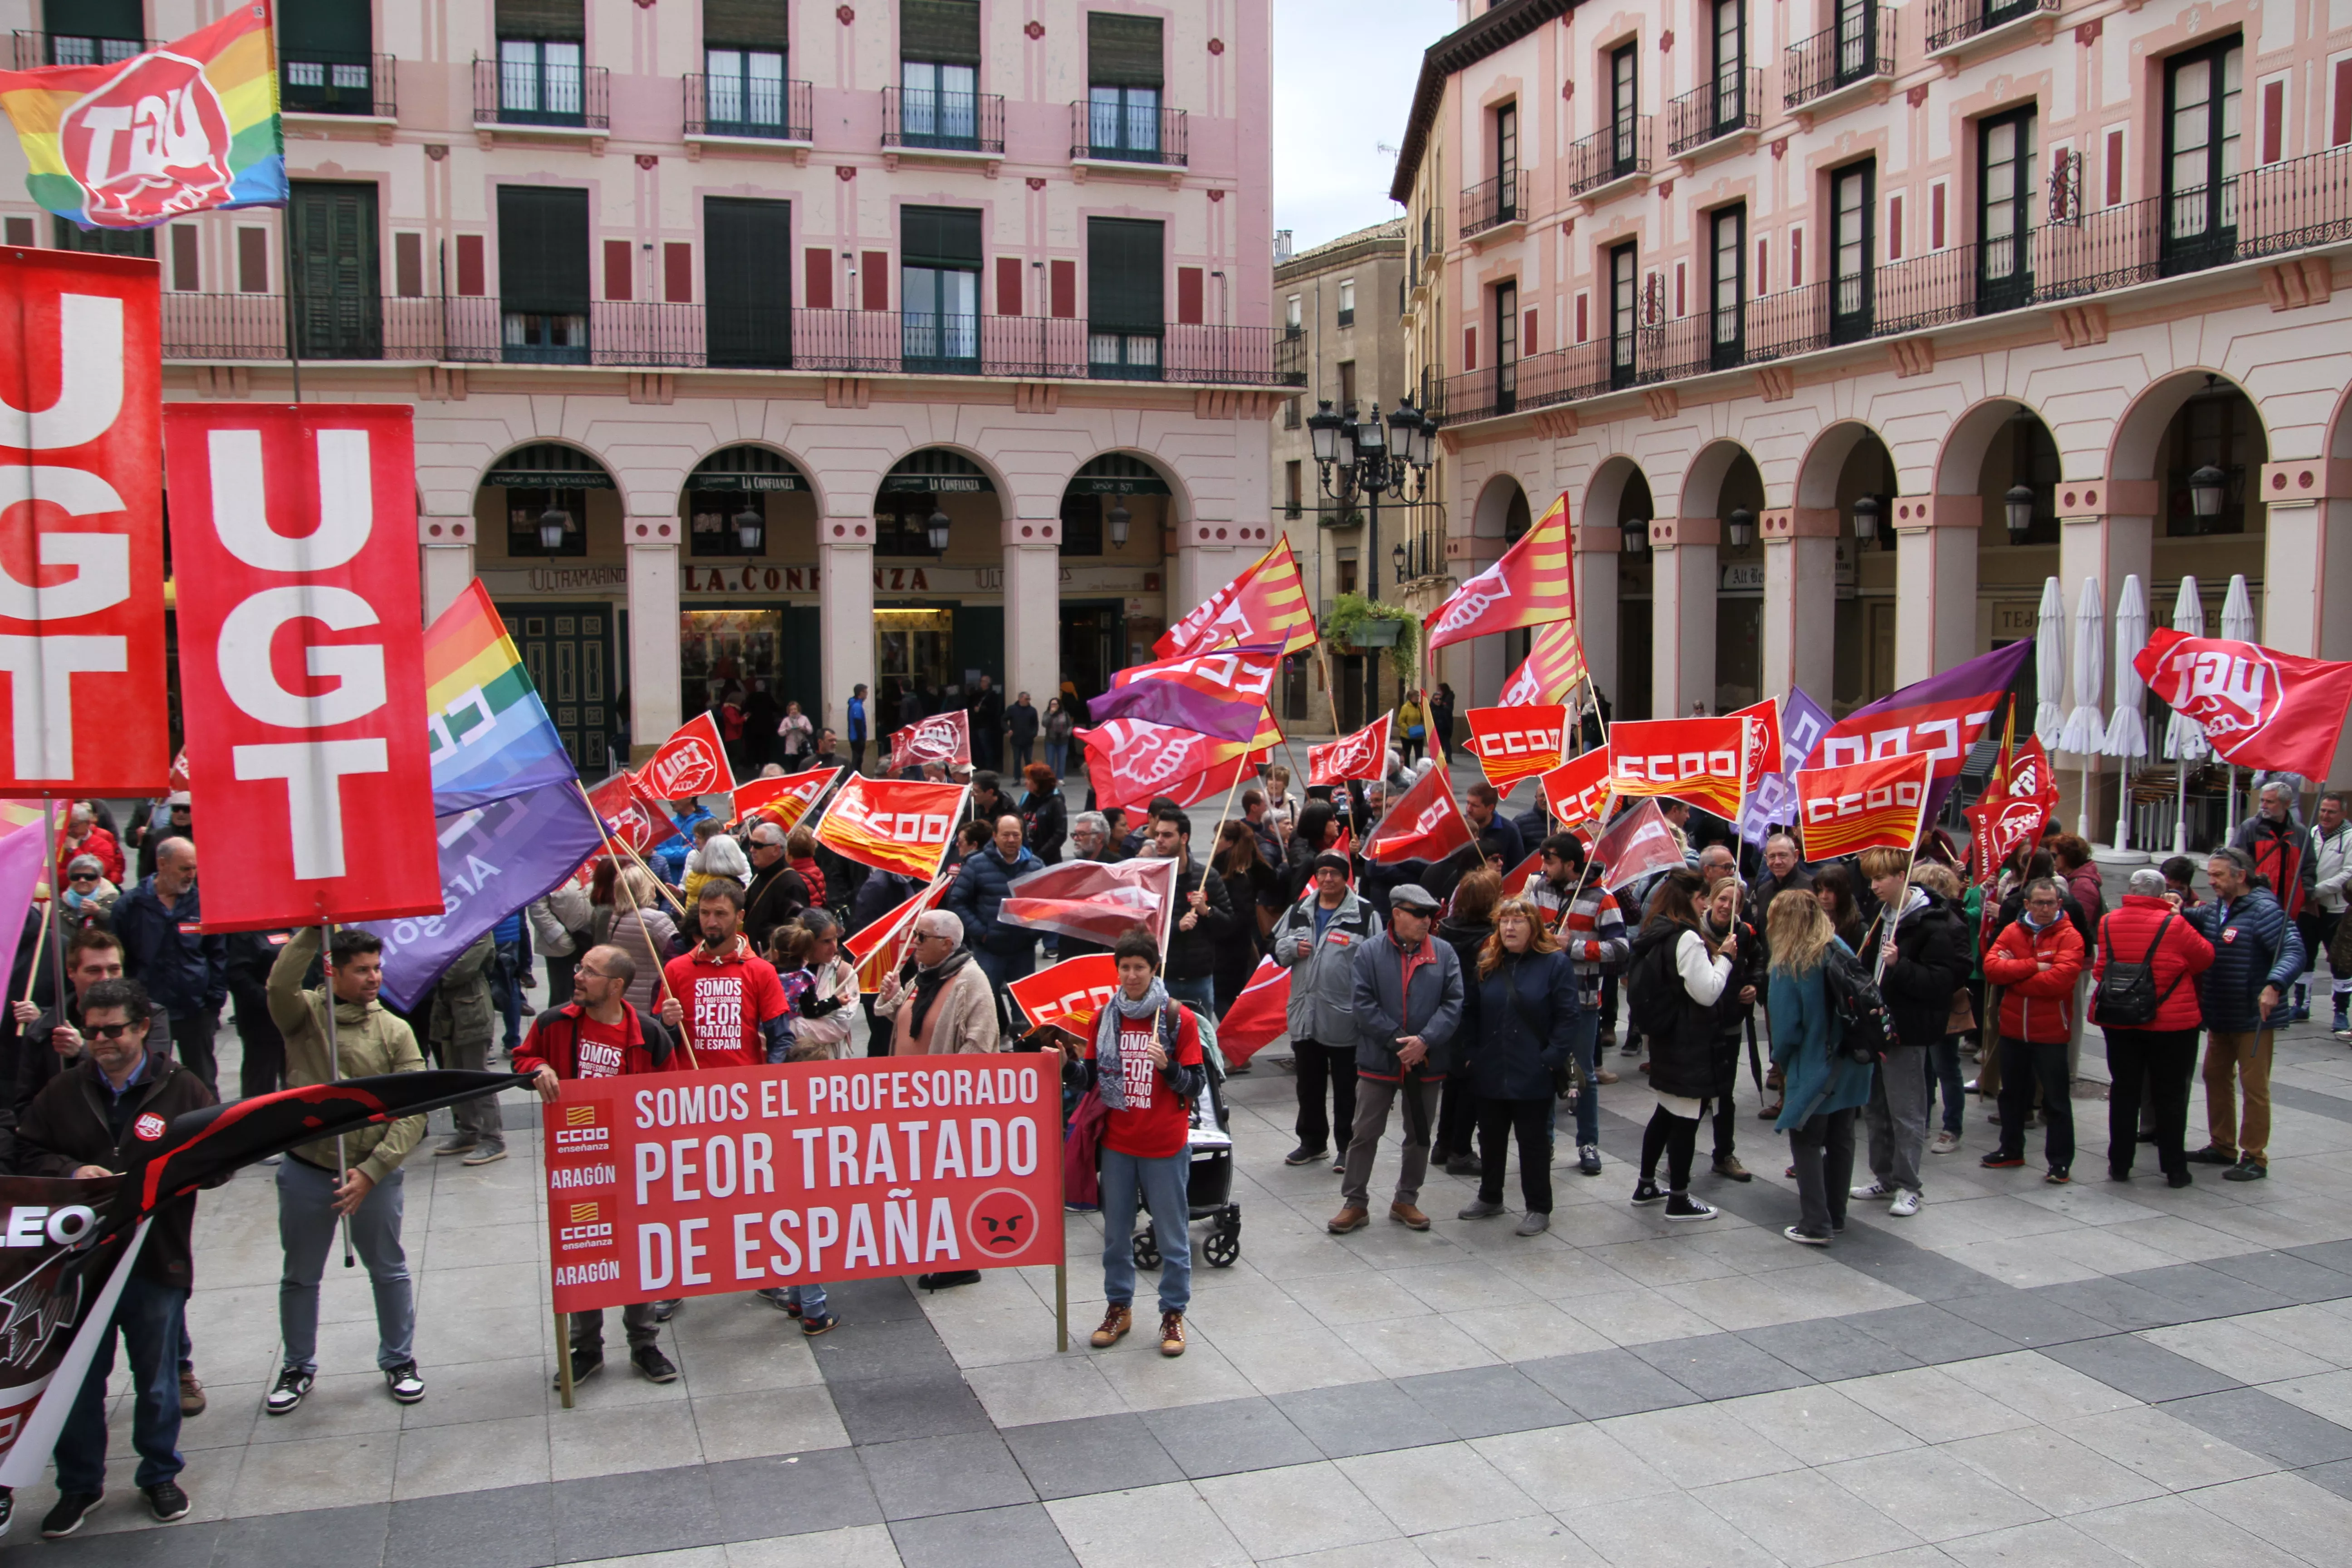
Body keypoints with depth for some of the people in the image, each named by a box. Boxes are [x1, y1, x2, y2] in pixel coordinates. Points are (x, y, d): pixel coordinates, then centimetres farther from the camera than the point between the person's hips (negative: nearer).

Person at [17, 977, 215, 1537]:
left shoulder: (182, 1088, -4)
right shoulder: (66, 1089, 3)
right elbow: (29, 1151, 7)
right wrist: (72, 1171, -13)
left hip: (157, 1261, -2)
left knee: (157, 1380, 13)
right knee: (79, 1379, 11)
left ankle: (159, 1474, 31)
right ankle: (79, 1485, 28)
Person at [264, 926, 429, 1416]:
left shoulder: (395, 1032, -6)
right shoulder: (305, 1014, -4)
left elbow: (413, 1113, -11)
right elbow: (280, 984, -30)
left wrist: (371, 1171, -17)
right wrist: (312, 930, -31)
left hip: (376, 1174, 0)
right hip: (306, 1171, 0)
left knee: (389, 1272, 13)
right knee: (300, 1277, 16)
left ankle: (399, 1362, 32)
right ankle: (299, 1368, 35)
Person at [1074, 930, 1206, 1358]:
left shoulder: (1178, 1018, -8)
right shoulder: (1105, 1017, 4)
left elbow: (1197, 1084, -7)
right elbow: (1092, 1077, 10)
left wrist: (1167, 1066, -24)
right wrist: (1070, 1063, -9)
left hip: (1165, 1146, -3)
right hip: (1117, 1142, 4)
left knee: (1172, 1236, 6)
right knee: (1116, 1232, 13)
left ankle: (1173, 1313, 19)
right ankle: (1119, 1307, 28)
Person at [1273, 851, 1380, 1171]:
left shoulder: (1364, 913, -7)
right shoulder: (1299, 911, 10)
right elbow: (1276, 948, 18)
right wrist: (1293, 948, -6)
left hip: (1344, 1016, -5)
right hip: (1305, 1013, 5)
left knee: (1346, 1085, 6)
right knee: (1309, 1083, 16)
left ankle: (1347, 1145, 18)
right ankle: (1312, 1141, 30)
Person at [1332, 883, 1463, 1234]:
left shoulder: (1444, 954, 1)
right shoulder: (1370, 952, -4)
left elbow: (1453, 1004, -5)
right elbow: (1364, 1004, -9)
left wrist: (1424, 1041, -17)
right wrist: (1398, 1041, -15)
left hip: (1427, 1063, 2)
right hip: (1378, 1060, -2)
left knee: (1420, 1135, 13)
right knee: (1364, 1134, 3)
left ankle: (1406, 1201, 28)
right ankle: (1354, 1203, 14)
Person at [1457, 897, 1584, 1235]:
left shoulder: (1555, 963, -8)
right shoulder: (1486, 962, 5)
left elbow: (1569, 1016, -10)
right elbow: (1470, 1011, 10)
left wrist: (1552, 1058, -15)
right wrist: (1471, 1053, 0)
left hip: (1532, 1076, -5)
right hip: (1490, 1073, 5)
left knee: (1534, 1142, 5)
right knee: (1490, 1138, 16)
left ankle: (1539, 1209, 15)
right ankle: (1489, 1198, 32)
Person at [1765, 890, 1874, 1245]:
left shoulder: (1788, 967, -17)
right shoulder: (1842, 952, -1)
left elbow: (1786, 1027, -15)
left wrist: (1781, 1061, 3)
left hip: (1812, 1069, -6)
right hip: (1850, 1066, 6)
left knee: (1806, 1143, 6)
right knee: (1840, 1139, 16)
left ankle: (1815, 1224, 2)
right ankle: (1835, 1216, 27)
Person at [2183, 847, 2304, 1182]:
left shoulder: (2264, 910, -16)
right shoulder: (2214, 910, 9)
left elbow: (2294, 951, -24)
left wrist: (2274, 986, -40)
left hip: (2253, 1019, -8)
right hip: (2220, 1017, 8)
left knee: (2254, 1086, -1)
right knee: (2216, 1078, 17)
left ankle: (2255, 1157, 8)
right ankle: (2223, 1146, 30)